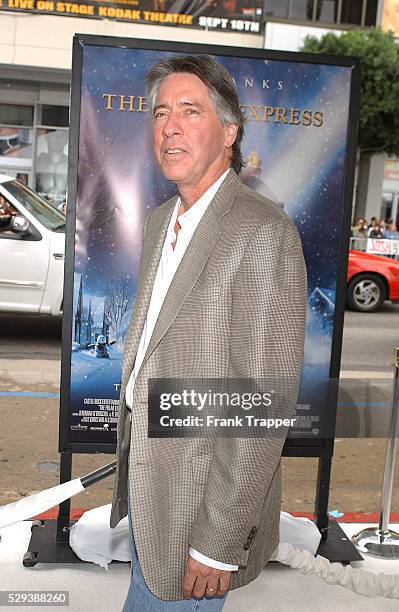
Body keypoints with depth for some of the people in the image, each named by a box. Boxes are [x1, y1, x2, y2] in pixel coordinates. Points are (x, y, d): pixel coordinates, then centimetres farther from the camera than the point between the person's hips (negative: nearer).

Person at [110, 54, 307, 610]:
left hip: (204, 490, -8)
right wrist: (130, 454, 15)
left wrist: (221, 541, -20)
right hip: (143, 474, 8)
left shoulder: (263, 232, -21)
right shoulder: (159, 221, 8)